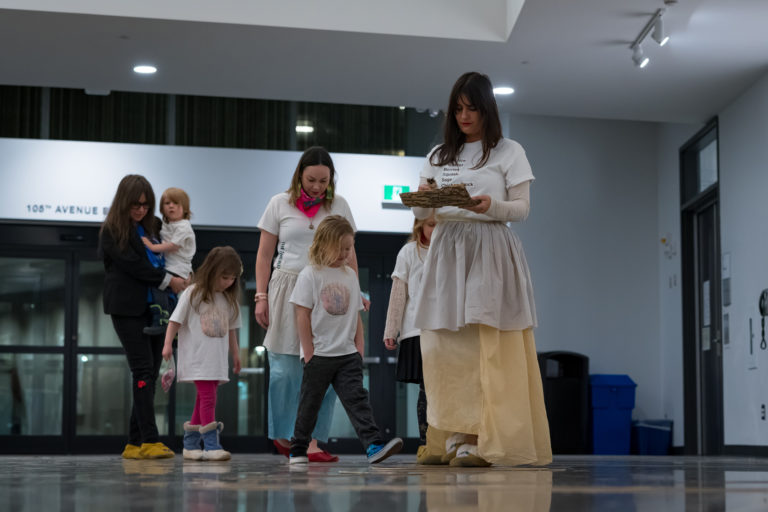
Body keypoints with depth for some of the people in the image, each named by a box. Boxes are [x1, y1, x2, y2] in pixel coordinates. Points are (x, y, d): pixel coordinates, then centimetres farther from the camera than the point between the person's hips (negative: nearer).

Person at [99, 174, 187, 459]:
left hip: (152, 308, 7)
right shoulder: (112, 232, -2)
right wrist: (168, 280, -8)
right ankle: (150, 441, -16)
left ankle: (135, 444, 5)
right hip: (128, 309, -7)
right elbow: (133, 265, -10)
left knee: (150, 374, 2)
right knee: (143, 371, -13)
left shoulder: (150, 228, 19)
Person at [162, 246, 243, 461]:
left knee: (204, 399, 8)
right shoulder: (193, 294, -5)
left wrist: (235, 353, 23)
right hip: (197, 357, -6)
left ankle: (190, 444, 15)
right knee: (208, 397, -14)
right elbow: (176, 320, -3)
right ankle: (212, 445, -17)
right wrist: (168, 344, -10)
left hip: (217, 359, 6)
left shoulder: (229, 299, 12)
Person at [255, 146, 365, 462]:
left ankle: (312, 440, -3)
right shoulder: (280, 204, 6)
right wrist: (261, 296, 1)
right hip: (288, 289, -1)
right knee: (286, 369, -5)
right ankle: (282, 434, 12)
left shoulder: (339, 206, 10)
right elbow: (264, 254, 8)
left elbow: (349, 254, 14)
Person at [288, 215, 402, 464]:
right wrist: (309, 352, -9)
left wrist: (359, 346, 6)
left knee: (357, 398, -7)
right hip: (319, 353, -3)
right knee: (310, 402, 6)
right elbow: (302, 315, -6)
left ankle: (374, 445, -18)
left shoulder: (350, 276, 12)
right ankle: (298, 450, 19)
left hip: (347, 353, 4)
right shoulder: (310, 275, -4)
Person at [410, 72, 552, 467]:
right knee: (443, 346, -4)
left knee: (487, 351, -11)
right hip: (447, 250, 4)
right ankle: (455, 436, -1)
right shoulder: (439, 155, 19)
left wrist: (492, 205, -19)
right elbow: (422, 212, 16)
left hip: (490, 252, -4)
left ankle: (485, 441, -11)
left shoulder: (509, 152, 7)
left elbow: (522, 208, 1)